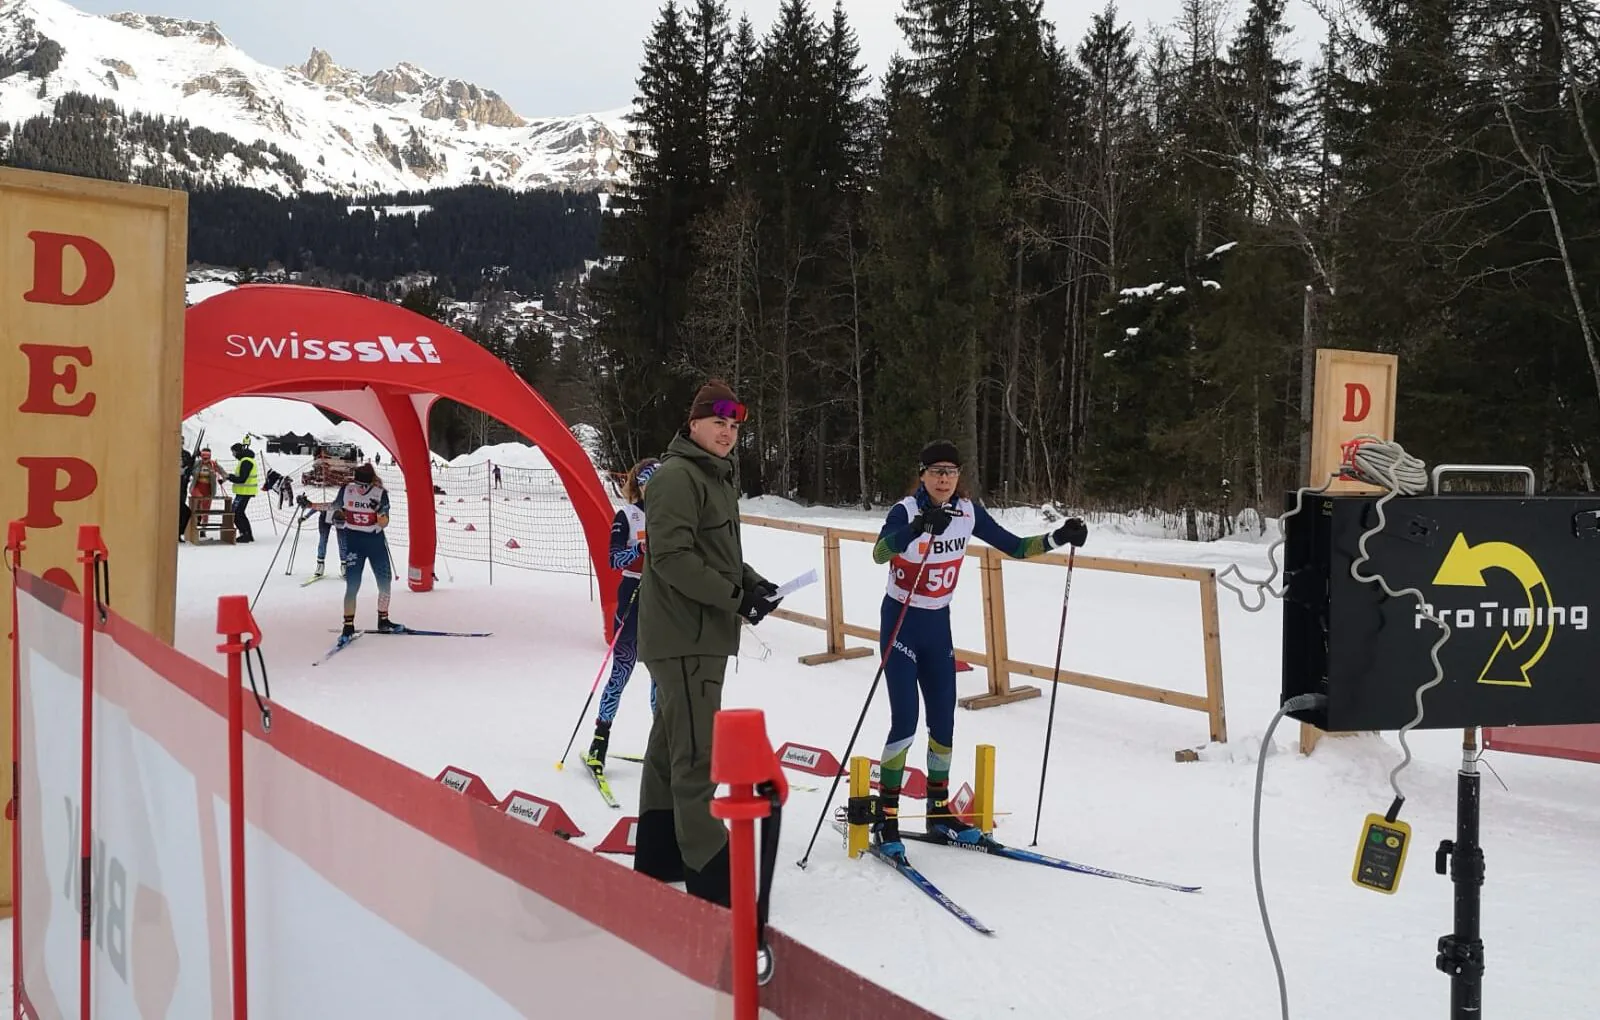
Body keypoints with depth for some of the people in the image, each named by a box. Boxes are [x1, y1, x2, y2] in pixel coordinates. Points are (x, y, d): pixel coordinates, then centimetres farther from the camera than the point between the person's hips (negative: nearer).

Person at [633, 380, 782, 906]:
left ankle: (658, 856, 28)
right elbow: (672, 556, -22)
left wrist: (750, 581, 4)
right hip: (683, 635, -10)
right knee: (696, 754, -11)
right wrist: (735, 595, -21)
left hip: (705, 635, 10)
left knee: (671, 746, 17)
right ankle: (711, 876, -10)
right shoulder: (676, 477, -13)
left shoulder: (718, 478, 18)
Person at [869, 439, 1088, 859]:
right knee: (905, 721, -12)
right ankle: (886, 817, 0)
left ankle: (939, 810, 24)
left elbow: (1014, 546, 4)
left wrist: (1058, 538, -12)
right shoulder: (906, 511, -20)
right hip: (900, 624, -5)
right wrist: (919, 526, -57)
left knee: (944, 722, 9)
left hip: (938, 627, 5)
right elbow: (880, 552, -39)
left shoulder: (968, 512, -3)